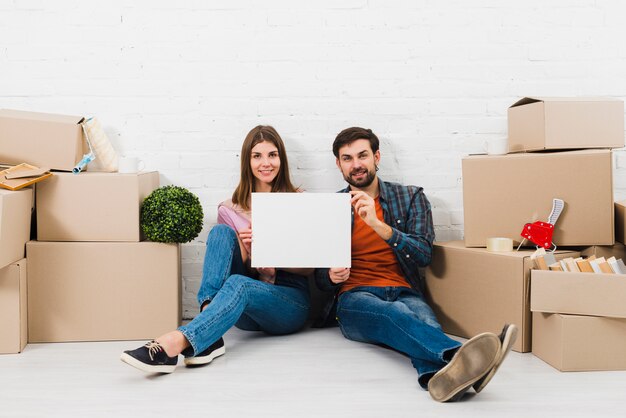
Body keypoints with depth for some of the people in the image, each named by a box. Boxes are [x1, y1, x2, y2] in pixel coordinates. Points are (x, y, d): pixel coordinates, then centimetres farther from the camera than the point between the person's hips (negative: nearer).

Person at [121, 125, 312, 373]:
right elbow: (234, 264, 11)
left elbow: (309, 266, 3)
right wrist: (246, 252, -12)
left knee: (237, 285, -35)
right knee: (221, 231, -23)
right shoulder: (230, 210, 10)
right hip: (246, 311, 2)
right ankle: (209, 338, -39)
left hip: (290, 301, -2)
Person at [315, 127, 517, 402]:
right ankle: (459, 354, -67)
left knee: (423, 319, -37)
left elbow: (424, 254, -2)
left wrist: (378, 225, -15)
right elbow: (320, 279, 15)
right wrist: (332, 276, -11)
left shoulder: (411, 197, 13)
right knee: (394, 313, -38)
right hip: (355, 298, -1)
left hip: (404, 293, 2)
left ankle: (441, 374, -69)